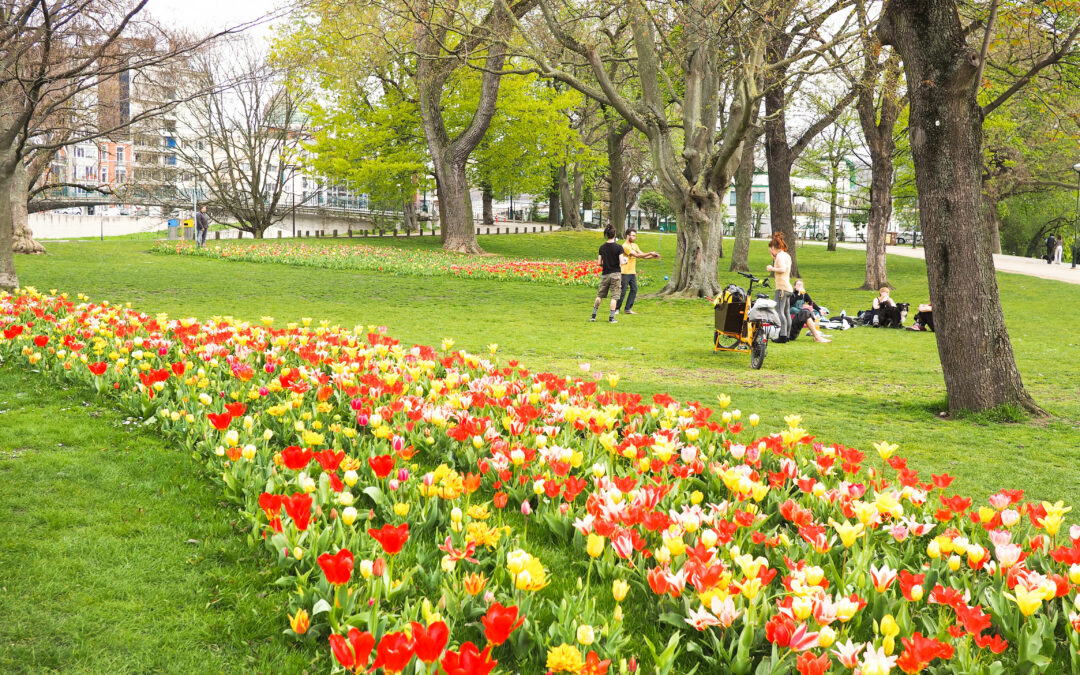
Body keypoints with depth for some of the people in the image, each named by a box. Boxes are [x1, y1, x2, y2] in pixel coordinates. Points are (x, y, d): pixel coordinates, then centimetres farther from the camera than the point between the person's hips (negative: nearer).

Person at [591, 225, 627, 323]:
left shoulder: (602, 247, 0)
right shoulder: (618, 247, -10)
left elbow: (599, 263, 1)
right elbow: (621, 262, -13)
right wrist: (625, 261, 8)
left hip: (605, 274, 3)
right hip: (616, 274, -3)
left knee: (599, 295, 13)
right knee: (614, 297, 2)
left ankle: (593, 315, 16)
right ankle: (611, 318, 0)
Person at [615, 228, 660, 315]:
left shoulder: (634, 245, 13)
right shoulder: (625, 246, -15)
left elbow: (643, 256, 10)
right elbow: (637, 255, -22)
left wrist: (653, 257, -6)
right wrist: (650, 253, -21)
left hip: (633, 272, 8)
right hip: (625, 272, -8)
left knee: (634, 290, 4)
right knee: (623, 291, -4)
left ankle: (627, 309, 10)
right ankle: (617, 309, 6)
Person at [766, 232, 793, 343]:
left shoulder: (780, 255, -10)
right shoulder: (787, 255, 18)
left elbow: (783, 269, -22)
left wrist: (772, 268, -9)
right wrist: (774, 257, 24)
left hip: (782, 288, -10)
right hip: (788, 288, 10)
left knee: (779, 311, -13)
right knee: (786, 312, 11)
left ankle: (783, 336, -19)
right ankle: (787, 335, 13)